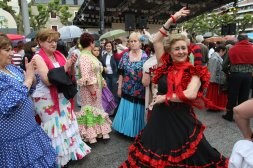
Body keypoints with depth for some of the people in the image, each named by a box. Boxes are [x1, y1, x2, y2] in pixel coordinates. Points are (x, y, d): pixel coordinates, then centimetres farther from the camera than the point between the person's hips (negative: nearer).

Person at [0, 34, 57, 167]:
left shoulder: (12, 68, 4)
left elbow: (28, 91, 12)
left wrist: (31, 75, -7)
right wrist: (28, 78, -25)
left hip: (28, 127, 8)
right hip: (13, 135, -7)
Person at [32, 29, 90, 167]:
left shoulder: (59, 55, 4)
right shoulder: (38, 58, -12)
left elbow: (71, 74, 6)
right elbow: (48, 80, -21)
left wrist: (72, 65, -13)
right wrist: (65, 67, -22)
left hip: (62, 96, 6)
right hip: (47, 99, -6)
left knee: (66, 123, 15)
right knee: (55, 127, 3)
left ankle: (69, 151, 34)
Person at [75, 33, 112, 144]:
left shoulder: (89, 55, 10)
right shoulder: (84, 57, -20)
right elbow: (86, 76, -25)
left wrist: (102, 80, 12)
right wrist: (92, 90, -24)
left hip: (96, 86, 10)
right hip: (90, 88, -9)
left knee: (97, 108, 16)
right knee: (90, 110, 2)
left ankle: (96, 132, 30)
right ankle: (91, 136, 16)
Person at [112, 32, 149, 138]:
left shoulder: (145, 56, -3)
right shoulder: (125, 56, 3)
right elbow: (121, 73, 5)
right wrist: (119, 87, 3)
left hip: (140, 91, -2)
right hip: (127, 90, 2)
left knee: (137, 110, 9)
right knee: (126, 109, 10)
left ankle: (136, 131, 29)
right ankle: (127, 129, 31)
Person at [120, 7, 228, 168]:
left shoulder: (193, 72, -6)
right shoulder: (165, 66, 1)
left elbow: (191, 94, -22)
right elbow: (156, 41, -1)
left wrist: (165, 97, -15)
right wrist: (172, 19, -3)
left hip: (181, 119, -2)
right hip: (160, 117, 2)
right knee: (155, 155, 16)